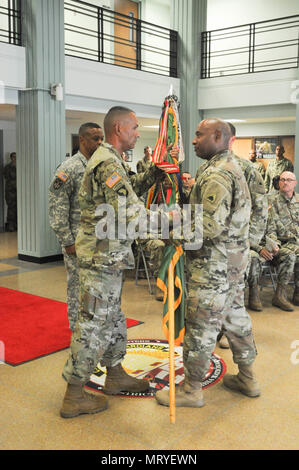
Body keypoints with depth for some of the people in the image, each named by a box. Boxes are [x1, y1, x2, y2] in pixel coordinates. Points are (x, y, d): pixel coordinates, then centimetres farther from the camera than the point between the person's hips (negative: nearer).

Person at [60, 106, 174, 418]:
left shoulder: (107, 159, 14)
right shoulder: (109, 164, -20)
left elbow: (130, 189, 23)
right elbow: (132, 216, -27)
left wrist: (153, 173, 9)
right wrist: (168, 217, -15)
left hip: (107, 256, 11)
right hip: (102, 256, -11)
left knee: (113, 319, 20)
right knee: (93, 324, -2)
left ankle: (115, 376, 36)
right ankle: (74, 396, 10)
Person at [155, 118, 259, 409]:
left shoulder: (215, 175, -19)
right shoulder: (233, 168, 15)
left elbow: (212, 226, -27)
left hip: (214, 266, -10)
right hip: (235, 261, 10)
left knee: (201, 325, 0)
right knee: (235, 316, 19)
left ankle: (192, 390, 13)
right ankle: (247, 378, 32)